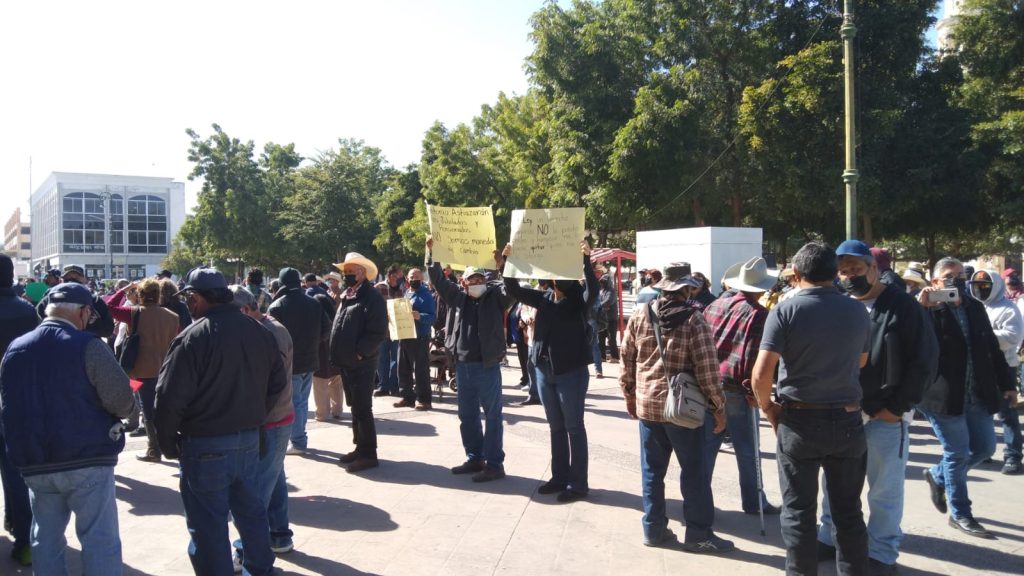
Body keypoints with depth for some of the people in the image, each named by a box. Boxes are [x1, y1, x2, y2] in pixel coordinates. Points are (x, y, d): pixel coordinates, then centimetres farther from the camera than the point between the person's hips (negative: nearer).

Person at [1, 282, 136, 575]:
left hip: (35, 464, 6)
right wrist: (120, 408, 7)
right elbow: (123, 401, -14)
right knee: (100, 539, 1)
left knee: (45, 539, 17)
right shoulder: (87, 346, -12)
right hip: (87, 460, -6)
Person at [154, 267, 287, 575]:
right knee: (251, 511, 21)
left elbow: (170, 398, -17)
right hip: (250, 440, 7)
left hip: (205, 446, -6)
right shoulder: (259, 331, 2)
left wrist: (168, 443, -3)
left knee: (208, 524, 7)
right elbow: (278, 382, 11)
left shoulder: (193, 337, -18)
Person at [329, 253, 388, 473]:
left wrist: (358, 353, -19)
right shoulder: (347, 296, 15)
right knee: (355, 408, 15)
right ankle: (360, 448, 25)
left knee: (363, 409, -5)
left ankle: (368, 454, 2)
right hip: (347, 362, 9)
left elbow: (378, 332, -20)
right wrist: (338, 354, 11)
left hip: (361, 363, -9)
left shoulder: (372, 297, -13)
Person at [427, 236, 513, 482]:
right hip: (463, 366, 5)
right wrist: (432, 251, 3)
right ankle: (475, 458, 27)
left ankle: (494, 464, 7)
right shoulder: (458, 297, 9)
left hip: (487, 367, -5)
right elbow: (438, 279, 10)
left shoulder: (495, 296, -1)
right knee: (467, 416, 14)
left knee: (492, 416, 1)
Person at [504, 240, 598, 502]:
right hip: (544, 371, 6)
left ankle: (578, 483, 10)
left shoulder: (579, 301, -8)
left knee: (574, 428, 2)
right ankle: (559, 477, 26)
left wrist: (586, 259, -38)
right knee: (556, 428, 14)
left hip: (571, 372, -6)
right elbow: (514, 290, 7)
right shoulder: (544, 299, 6)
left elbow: (593, 290, -28)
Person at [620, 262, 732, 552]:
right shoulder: (693, 318, -11)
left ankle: (653, 528, 21)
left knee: (652, 470, 13)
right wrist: (719, 406, -4)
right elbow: (707, 368, -12)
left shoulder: (640, 315, 2)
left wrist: (630, 394, 19)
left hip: (646, 404, 4)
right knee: (693, 471, 7)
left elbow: (627, 359, 7)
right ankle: (698, 534, 15)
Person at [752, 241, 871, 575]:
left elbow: (761, 374, -17)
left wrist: (767, 407, -1)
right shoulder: (858, 311, 1)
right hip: (848, 420, 3)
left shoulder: (785, 310, -11)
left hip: (799, 421, -3)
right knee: (848, 511, 15)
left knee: (799, 511, 9)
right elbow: (861, 363, 16)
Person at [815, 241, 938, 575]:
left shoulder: (902, 306, -6)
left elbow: (925, 358, -6)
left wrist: (897, 406, -10)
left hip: (885, 414, -4)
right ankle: (830, 538, 30)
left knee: (884, 489, 8)